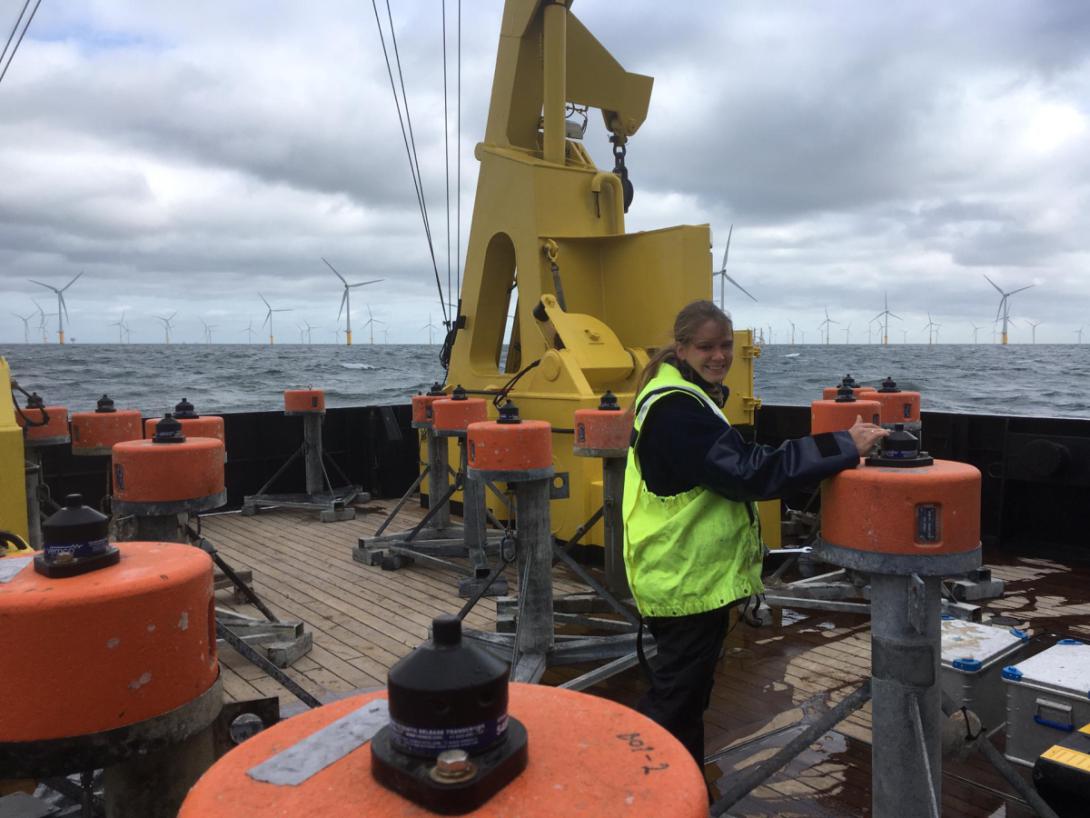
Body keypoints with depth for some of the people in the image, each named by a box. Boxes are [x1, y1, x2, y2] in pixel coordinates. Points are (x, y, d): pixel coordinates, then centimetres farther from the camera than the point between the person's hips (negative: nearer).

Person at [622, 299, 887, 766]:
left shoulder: (688, 398, 12)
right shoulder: (674, 409, -21)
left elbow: (727, 471, 18)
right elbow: (748, 472, -29)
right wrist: (844, 446, -28)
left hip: (696, 574, 10)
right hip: (685, 581, -10)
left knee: (687, 694, 22)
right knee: (675, 703, 3)